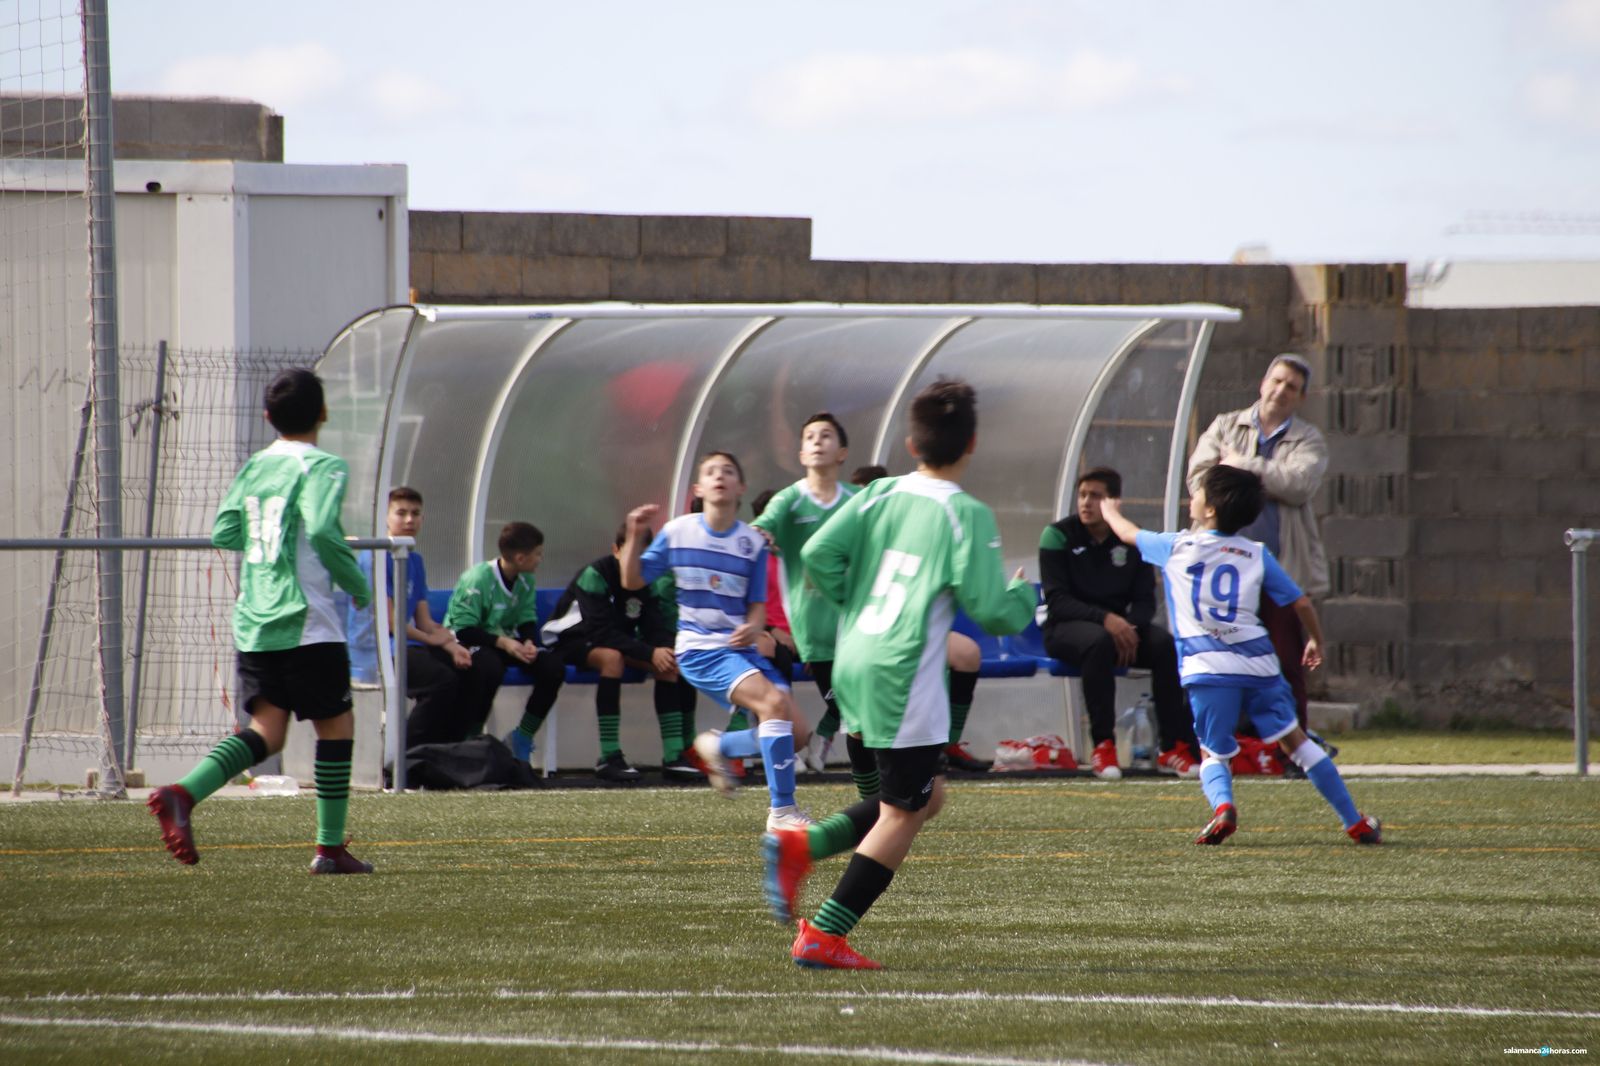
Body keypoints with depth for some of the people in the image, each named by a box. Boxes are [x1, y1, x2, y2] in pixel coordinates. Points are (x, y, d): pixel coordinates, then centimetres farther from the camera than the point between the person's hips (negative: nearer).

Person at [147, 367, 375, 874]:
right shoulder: (323, 467, -9)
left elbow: (223, 532, 10)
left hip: (253, 623, 6)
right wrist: (358, 585, -8)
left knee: (265, 731, 4)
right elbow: (323, 530, -23)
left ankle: (182, 794, -19)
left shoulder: (254, 467, 11)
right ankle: (330, 847, 8)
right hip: (307, 623, -6)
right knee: (336, 726, 8)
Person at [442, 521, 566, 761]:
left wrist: (529, 642, -18)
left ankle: (522, 737, 3)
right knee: (489, 667, -40)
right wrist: (503, 643, -32)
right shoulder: (478, 579, -23)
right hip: (466, 642, -7)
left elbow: (528, 621, 5)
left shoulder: (525, 580, 0)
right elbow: (463, 628, -25)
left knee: (553, 668, -12)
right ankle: (465, 740, -26)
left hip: (505, 640, 7)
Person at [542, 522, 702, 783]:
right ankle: (609, 758, -38)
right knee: (612, 657, -38)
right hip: (570, 640, -7)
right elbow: (602, 633, -32)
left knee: (668, 662, -14)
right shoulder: (595, 575, -25)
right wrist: (649, 653, -37)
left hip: (618, 640, 7)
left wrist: (665, 649, -32)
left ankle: (673, 757, -15)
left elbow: (655, 629, -7)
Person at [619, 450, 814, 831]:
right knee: (773, 701, -27)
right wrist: (635, 538, -9)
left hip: (740, 648, 4)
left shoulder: (753, 542, 4)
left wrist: (753, 627, -16)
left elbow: (757, 607, 7)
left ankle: (718, 747, 22)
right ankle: (782, 811, -23)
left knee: (796, 732, -5)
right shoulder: (677, 533, 0)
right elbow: (632, 581, 7)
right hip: (699, 649, -4)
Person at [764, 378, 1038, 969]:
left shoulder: (881, 495, 6)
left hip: (853, 666, 7)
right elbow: (991, 609, -11)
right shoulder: (967, 516, -10)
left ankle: (802, 847, 6)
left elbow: (818, 554, -1)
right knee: (904, 815, 4)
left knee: (926, 796, 20)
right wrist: (1025, 595, 11)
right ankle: (823, 936, 1)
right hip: (903, 675, -7)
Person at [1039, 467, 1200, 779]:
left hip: (1120, 624, 4)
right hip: (1065, 628, -4)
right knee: (1099, 642, -38)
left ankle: (1174, 747, -21)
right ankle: (1103, 747, -35)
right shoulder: (1058, 536, -5)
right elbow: (1057, 601, -14)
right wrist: (1105, 619, -28)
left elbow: (1145, 601, 3)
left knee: (1166, 645, -25)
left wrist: (1130, 626, -20)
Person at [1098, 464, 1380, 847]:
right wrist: (1316, 642, 30)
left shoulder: (1176, 547, 7)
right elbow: (1301, 602, 11)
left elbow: (1127, 532, 26)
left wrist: (1110, 511, 48)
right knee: (1294, 739, 12)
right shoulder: (1257, 554, 10)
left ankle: (1222, 804, -22)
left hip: (1207, 668, -2)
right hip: (1258, 663, 2)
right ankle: (1356, 823, 13)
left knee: (1213, 753, 11)